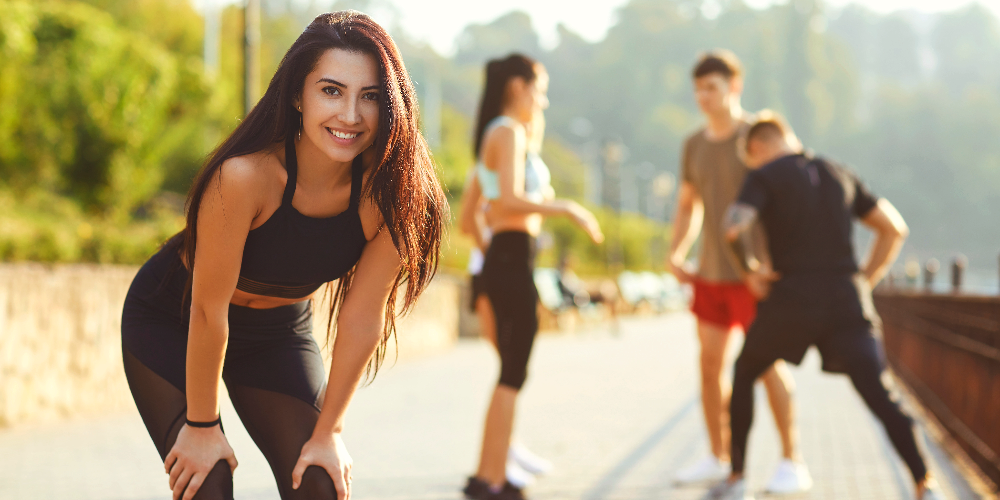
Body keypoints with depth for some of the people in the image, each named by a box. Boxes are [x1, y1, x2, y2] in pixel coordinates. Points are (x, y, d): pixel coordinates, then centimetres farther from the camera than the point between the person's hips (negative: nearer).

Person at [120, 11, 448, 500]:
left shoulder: (386, 193, -24)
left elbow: (362, 318, -15)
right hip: (171, 325, -3)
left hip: (279, 331, 4)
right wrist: (202, 426, -15)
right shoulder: (244, 176, -36)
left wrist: (327, 431, -8)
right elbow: (208, 310, -26)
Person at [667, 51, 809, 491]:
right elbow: (687, 207, 17)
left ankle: (792, 462, 1)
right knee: (710, 363, 6)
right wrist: (674, 256, 3)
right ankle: (718, 458, 17)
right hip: (712, 273, 6)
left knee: (767, 363, -6)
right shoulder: (695, 145, 7)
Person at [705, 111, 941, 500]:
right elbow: (894, 228, 17)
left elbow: (733, 228, -17)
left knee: (744, 376, 19)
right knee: (879, 398, -2)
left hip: (792, 300, -3)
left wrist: (750, 269, 0)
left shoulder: (764, 177, 2)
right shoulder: (839, 176, 17)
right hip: (846, 302, 3)